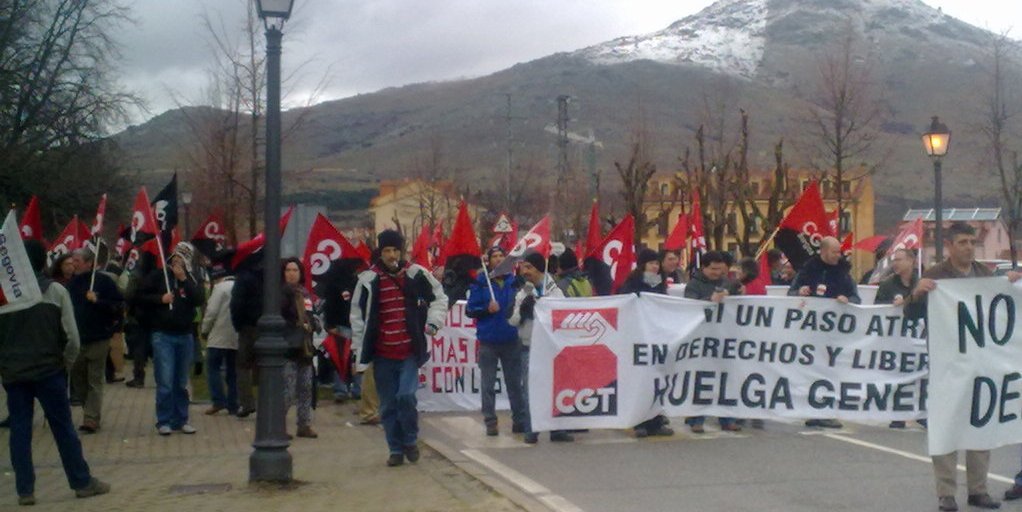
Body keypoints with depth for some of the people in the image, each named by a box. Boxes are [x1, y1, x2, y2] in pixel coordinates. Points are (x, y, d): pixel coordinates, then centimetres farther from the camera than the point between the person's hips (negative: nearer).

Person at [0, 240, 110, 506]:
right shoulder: (55, 290, -5)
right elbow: (71, 336, -7)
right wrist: (66, 362, 7)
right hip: (48, 370, -2)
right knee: (63, 428, 6)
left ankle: (24, 489, 8)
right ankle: (82, 482, 13)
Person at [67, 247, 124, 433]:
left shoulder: (103, 281, -6)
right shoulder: (72, 283, 8)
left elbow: (119, 306, -8)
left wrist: (97, 300, -19)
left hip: (98, 339, -5)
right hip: (77, 339, 5)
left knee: (95, 381, -2)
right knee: (78, 379, 10)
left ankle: (91, 419, -2)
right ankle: (92, 416, 21)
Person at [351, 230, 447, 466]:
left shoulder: (416, 274, -1)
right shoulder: (368, 279, -2)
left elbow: (439, 296, 13)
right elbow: (358, 315, 5)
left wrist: (433, 322, 0)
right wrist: (359, 349, 4)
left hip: (410, 351, -1)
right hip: (382, 354, 1)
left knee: (405, 395, -15)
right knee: (388, 405, 6)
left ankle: (410, 441, 8)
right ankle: (396, 449, 21)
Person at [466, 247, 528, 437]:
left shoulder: (514, 281, 7)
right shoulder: (480, 283, 1)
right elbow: (470, 310, 0)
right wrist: (487, 309, -15)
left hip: (511, 340, 2)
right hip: (488, 341, -1)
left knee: (515, 383, 7)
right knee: (488, 385, 3)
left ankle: (520, 420, 14)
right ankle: (490, 422, 10)